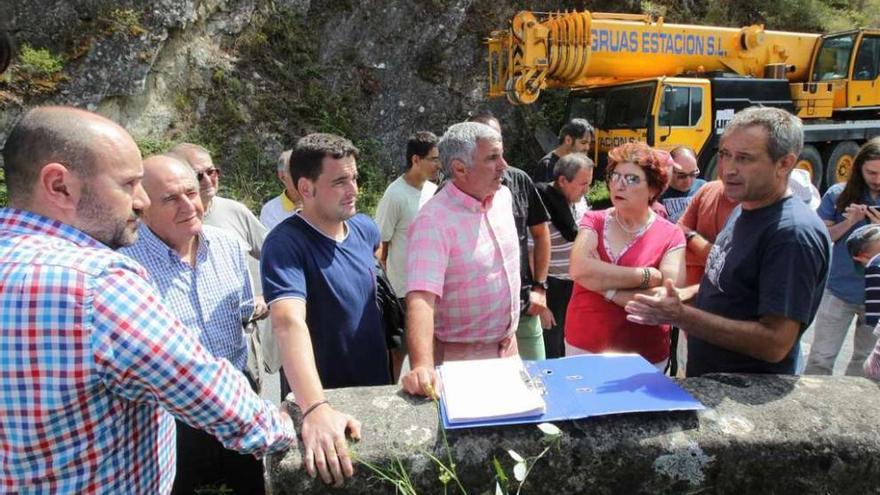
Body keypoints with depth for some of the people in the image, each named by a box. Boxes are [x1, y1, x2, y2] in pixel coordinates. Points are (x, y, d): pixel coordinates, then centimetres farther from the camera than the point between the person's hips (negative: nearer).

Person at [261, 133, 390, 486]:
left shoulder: (365, 228, -4)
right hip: (321, 398, -6)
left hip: (377, 387, 6)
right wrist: (316, 408, -52)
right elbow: (289, 323, -38)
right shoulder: (286, 244, -24)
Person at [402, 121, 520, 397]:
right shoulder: (433, 221, -25)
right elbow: (421, 298, -35)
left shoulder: (503, 196, -1)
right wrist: (422, 366, -48)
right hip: (461, 356, -7)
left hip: (508, 346, 7)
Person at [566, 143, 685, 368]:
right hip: (582, 347, 2)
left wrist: (601, 280, -19)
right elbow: (579, 269, -20)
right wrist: (647, 276, -21)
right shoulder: (594, 221, -1)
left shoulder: (671, 236, -7)